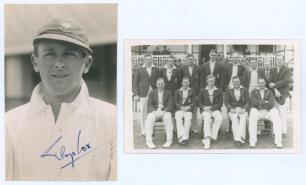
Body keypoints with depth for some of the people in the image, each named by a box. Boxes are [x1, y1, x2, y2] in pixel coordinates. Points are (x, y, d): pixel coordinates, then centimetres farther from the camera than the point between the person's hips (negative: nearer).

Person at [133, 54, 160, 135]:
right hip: (143, 94, -1)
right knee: (143, 113, -2)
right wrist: (136, 94, -3)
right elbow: (135, 83, 6)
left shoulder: (156, 70, 14)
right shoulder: (139, 70, 8)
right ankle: (144, 131, 4)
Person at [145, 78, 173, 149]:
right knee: (150, 118, -34)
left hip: (165, 112, 0)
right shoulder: (152, 93, 15)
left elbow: (170, 105, 4)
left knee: (168, 117, -36)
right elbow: (149, 105, 5)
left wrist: (164, 111, -16)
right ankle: (149, 141, -35)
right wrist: (155, 111, -15)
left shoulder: (168, 93, 14)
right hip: (154, 111, 1)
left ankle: (169, 141, -33)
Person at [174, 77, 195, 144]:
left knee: (188, 119, -32)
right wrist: (181, 107, -8)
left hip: (188, 109, 0)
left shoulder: (191, 91, 15)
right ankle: (181, 136, -45)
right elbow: (175, 102, 9)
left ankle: (185, 136, -41)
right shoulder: (178, 91, 17)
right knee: (178, 119, -32)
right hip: (179, 109, 0)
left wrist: (188, 107, -10)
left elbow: (193, 102, 9)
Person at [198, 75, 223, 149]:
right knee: (207, 118, -36)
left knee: (219, 117, -35)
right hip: (205, 110, -1)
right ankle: (207, 140, -46)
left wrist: (211, 107, -10)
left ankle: (212, 136, -33)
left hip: (215, 110, 1)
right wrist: (204, 107, -10)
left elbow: (220, 103, 4)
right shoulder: (202, 91, 14)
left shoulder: (218, 91, 12)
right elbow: (200, 103, 12)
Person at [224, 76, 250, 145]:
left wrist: (244, 109, -12)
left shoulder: (244, 90, 15)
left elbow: (247, 101, 7)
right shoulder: (229, 91, 15)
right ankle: (240, 138, -43)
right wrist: (231, 109, -11)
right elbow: (226, 102, 7)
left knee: (243, 118, -34)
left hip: (242, 110, 0)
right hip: (232, 110, 0)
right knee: (234, 119, -34)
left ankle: (238, 138, -45)